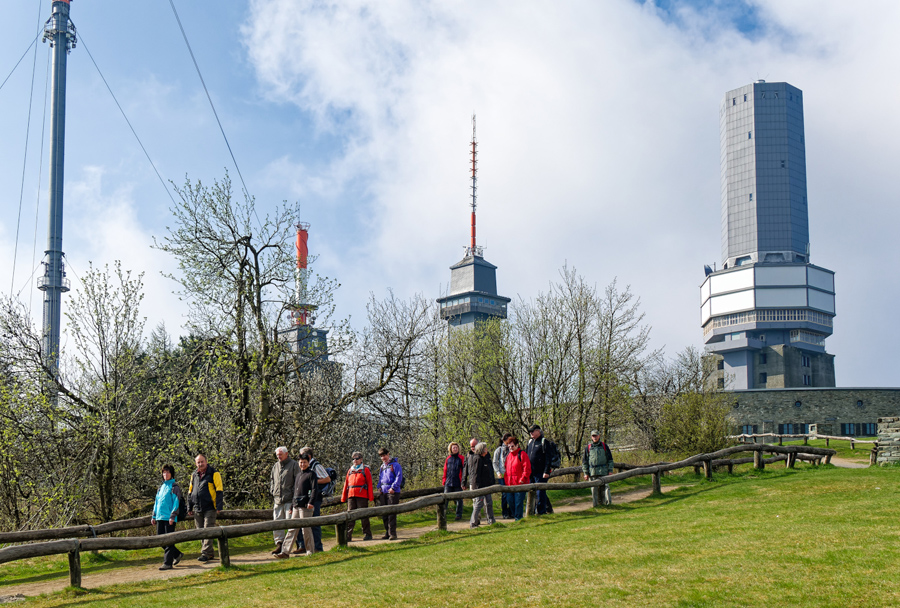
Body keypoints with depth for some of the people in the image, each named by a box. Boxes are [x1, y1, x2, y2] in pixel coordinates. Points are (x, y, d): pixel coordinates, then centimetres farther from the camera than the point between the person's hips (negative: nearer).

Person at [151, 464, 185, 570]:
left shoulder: (174, 487, -3)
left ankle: (167, 563, -5)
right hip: (160, 517, 7)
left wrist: (172, 516, -16)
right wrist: (153, 516, 17)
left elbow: (176, 502, -9)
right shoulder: (161, 487, 18)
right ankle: (177, 554, 23)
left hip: (169, 518, -7)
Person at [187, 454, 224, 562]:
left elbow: (219, 491, -6)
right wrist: (189, 507, 17)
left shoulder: (214, 474, -4)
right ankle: (210, 553, 16)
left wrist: (219, 506, -12)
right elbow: (190, 492, 21)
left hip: (210, 508, -6)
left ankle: (205, 553, -8)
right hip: (197, 509, 6)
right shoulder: (194, 475, 14)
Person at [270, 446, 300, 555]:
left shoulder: (294, 464, -1)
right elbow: (272, 481, 27)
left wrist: (294, 496, -10)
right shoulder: (275, 466, 17)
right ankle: (279, 544, 9)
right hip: (277, 500, 6)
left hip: (289, 500, -6)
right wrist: (272, 492, 13)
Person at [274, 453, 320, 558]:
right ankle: (285, 552, 4)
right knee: (292, 529, 5)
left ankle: (311, 552, 6)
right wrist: (293, 506, 23)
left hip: (305, 506, -8)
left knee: (306, 529, -4)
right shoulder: (299, 475, 20)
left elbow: (315, 489, -13)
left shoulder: (311, 474, -3)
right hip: (296, 506, 8)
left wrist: (311, 502, -24)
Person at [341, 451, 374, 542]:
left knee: (363, 515, 0)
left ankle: (367, 534, 8)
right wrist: (343, 497, 12)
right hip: (351, 496, 4)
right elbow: (346, 484, 17)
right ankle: (348, 536, 1)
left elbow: (370, 483, 0)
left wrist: (371, 496, -8)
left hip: (362, 496, -4)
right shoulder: (350, 471, 17)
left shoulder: (365, 470, 5)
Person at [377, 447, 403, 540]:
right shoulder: (382, 467, 20)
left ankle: (393, 533, -9)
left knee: (391, 513, -10)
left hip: (393, 492, -7)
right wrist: (379, 488, 10)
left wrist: (393, 487, -19)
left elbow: (399, 477, -10)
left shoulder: (395, 465, -2)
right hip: (383, 493, 7)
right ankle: (387, 532, 15)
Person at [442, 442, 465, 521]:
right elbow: (445, 470, 14)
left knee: (459, 499, 6)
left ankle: (459, 515, 15)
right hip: (448, 483, 2)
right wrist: (444, 481, 8)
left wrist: (463, 482, -6)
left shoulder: (461, 458, 2)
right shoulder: (448, 458, 10)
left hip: (458, 482, -2)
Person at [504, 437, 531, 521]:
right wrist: (506, 481, 13)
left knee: (518, 503, -7)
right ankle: (516, 517, 21)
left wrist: (522, 479, -15)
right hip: (510, 485, 7)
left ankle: (518, 519, -1)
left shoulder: (522, 454, -6)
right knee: (511, 502, 9)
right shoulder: (508, 455, 17)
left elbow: (527, 469, -11)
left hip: (520, 484, -7)